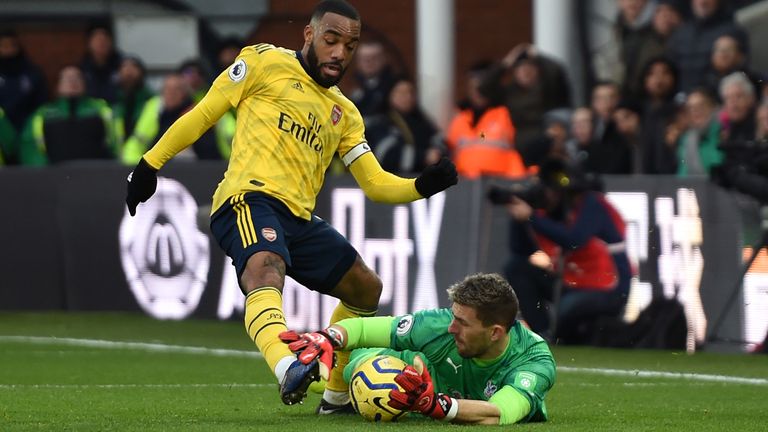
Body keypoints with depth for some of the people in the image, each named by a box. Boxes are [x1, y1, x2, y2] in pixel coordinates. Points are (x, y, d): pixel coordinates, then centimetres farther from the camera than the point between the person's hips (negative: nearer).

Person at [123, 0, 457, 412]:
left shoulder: (344, 113, 23)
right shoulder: (266, 63, 5)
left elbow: (376, 184, 20)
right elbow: (203, 113, 7)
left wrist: (422, 186, 0)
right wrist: (151, 163, 5)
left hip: (300, 219, 8)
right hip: (250, 199, -8)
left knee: (366, 289, 13)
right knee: (265, 270, -36)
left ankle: (335, 395, 28)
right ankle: (288, 368, -65)